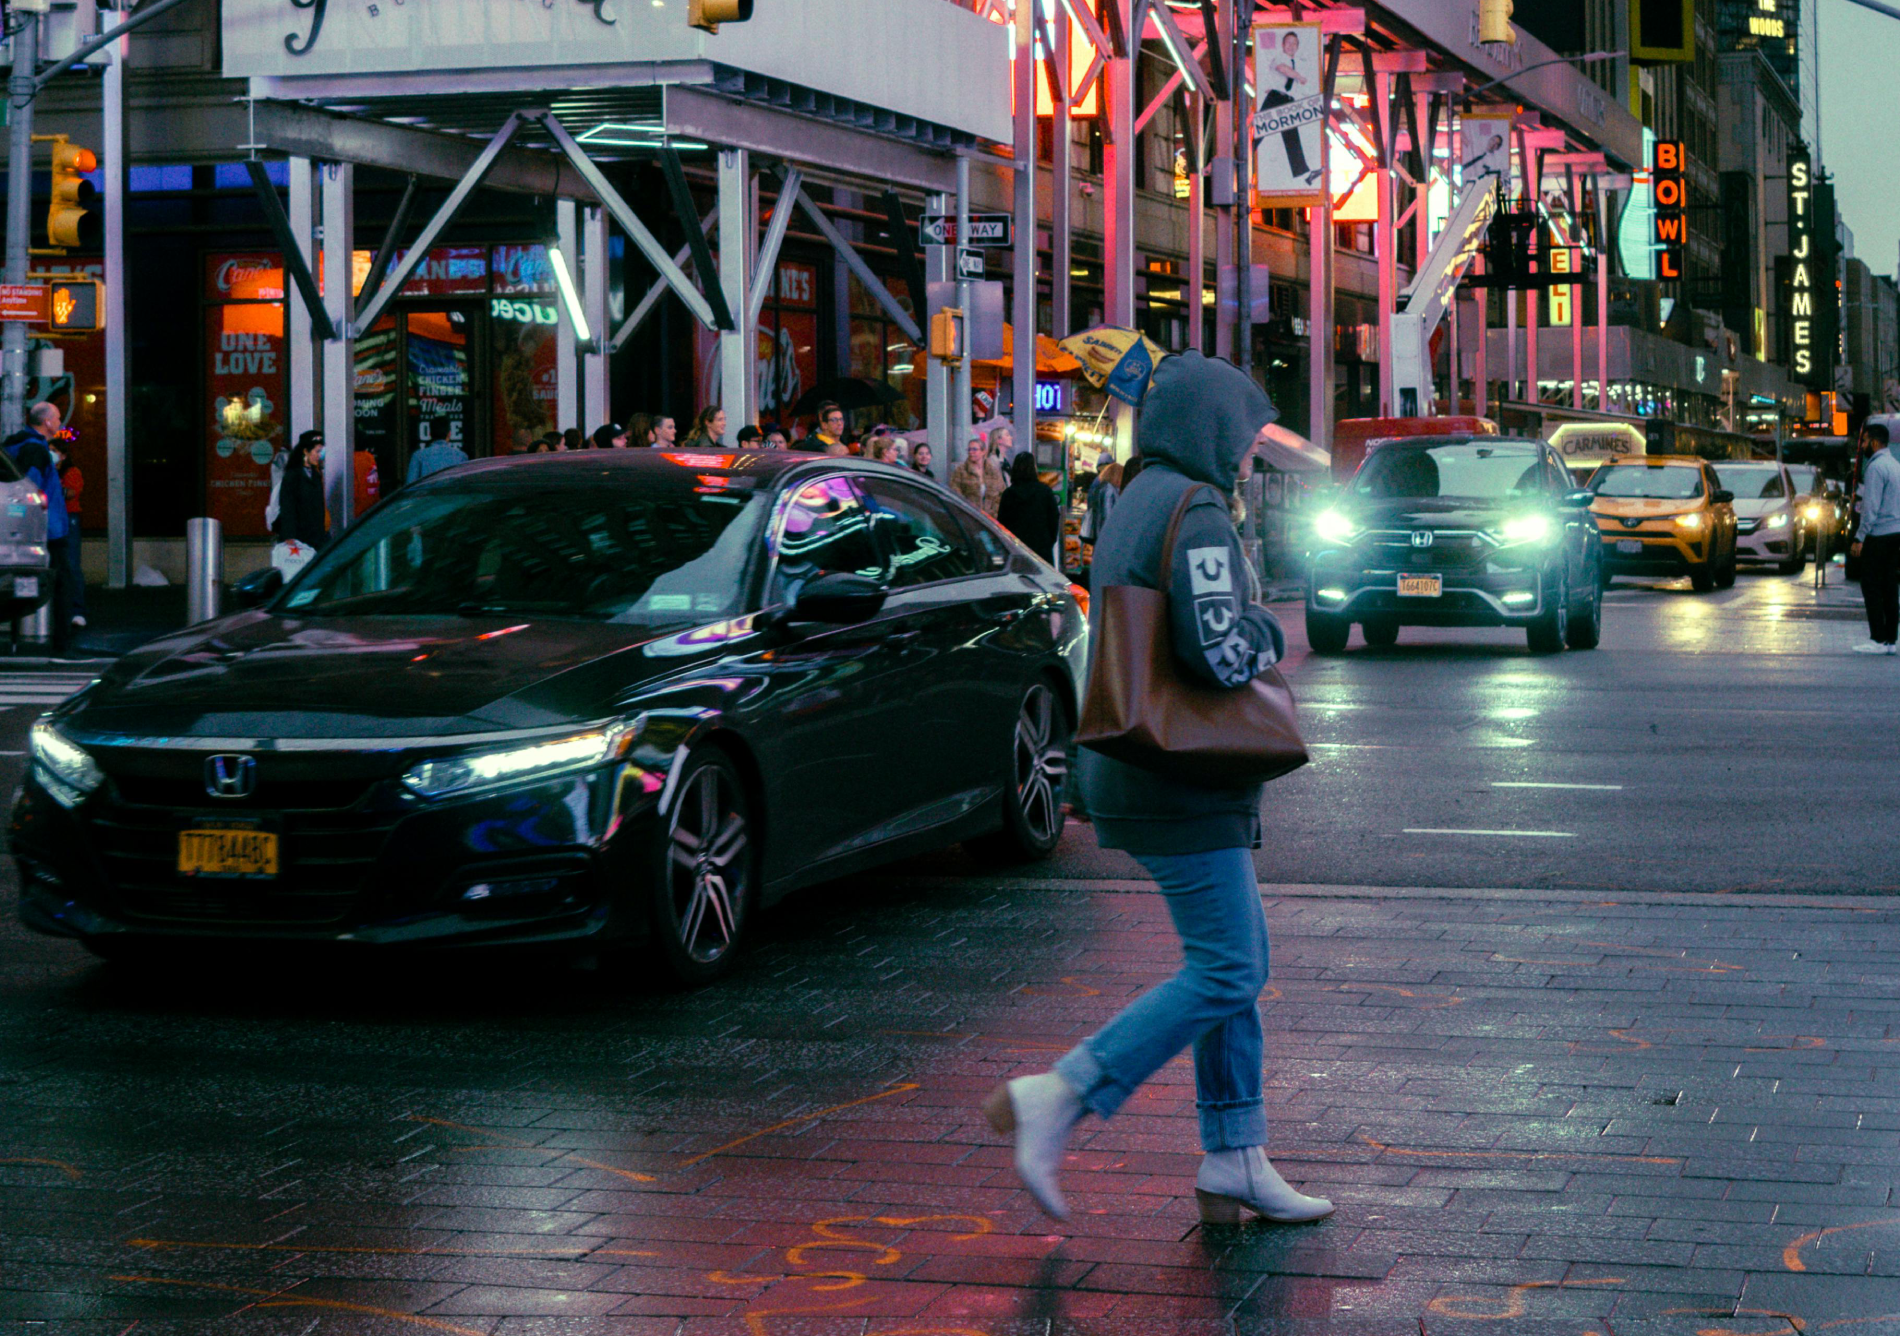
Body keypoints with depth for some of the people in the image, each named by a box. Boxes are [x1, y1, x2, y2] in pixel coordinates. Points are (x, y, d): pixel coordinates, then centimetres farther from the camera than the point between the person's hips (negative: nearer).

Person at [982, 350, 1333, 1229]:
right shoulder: (1195, 512, -15)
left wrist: (1247, 640, 11)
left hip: (1142, 770, 10)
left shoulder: (1135, 505, 17)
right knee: (1223, 972, -8)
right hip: (1180, 785, -10)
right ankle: (1054, 1099, -13)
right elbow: (1219, 651, -24)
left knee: (1240, 959, 13)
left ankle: (1233, 1159, 14)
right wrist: (1267, 632, -3)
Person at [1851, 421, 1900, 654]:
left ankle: (1879, 640, -9)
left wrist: (1859, 538, -16)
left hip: (1878, 534, -9)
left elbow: (1871, 507, -18)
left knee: (1871, 587, -6)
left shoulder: (1876, 467, -13)